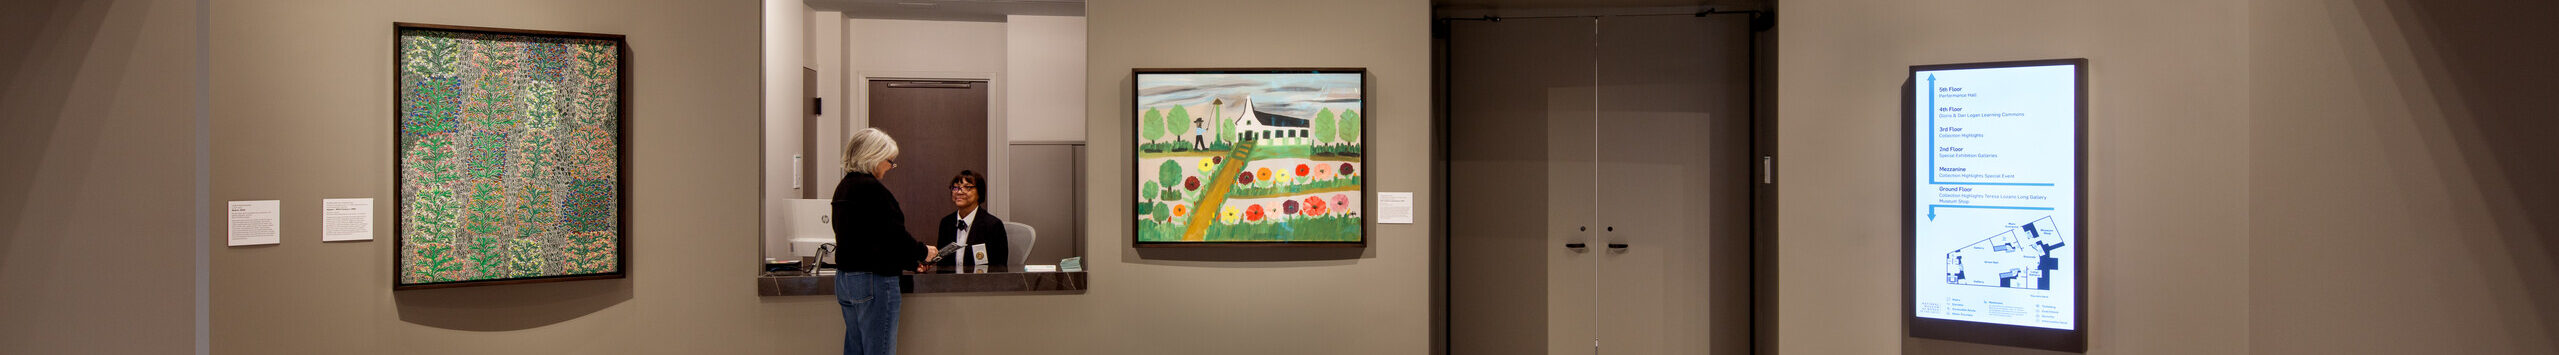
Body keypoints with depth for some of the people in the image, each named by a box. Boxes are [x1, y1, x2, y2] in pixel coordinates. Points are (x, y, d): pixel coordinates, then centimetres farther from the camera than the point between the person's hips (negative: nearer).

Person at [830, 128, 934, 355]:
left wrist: (910, 261, 19)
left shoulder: (843, 188, 15)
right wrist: (923, 251, 1)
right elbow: (895, 237, -18)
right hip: (874, 281, -10)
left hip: (844, 279, 10)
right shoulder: (872, 189, -15)